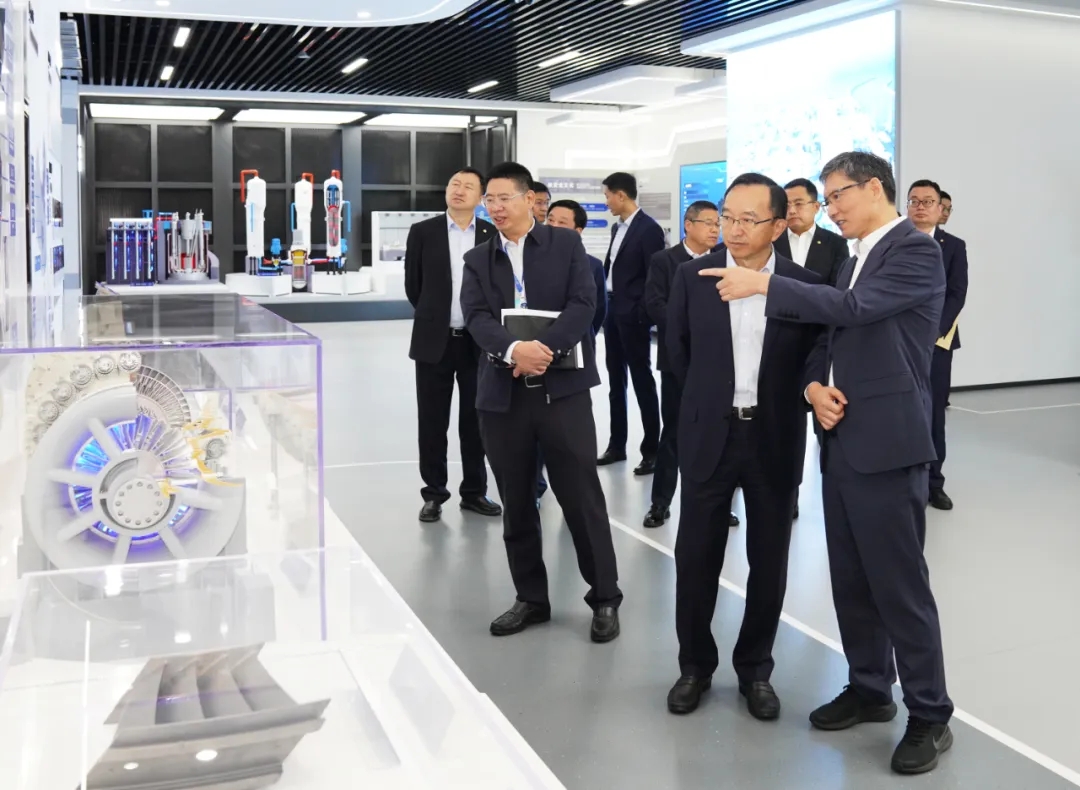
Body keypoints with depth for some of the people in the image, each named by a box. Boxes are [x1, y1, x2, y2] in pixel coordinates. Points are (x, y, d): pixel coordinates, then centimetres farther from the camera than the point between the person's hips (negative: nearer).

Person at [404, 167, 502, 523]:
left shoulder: (493, 235, 1)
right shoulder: (423, 232, 0)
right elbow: (413, 285, 6)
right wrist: (433, 316, 10)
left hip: (478, 341, 1)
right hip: (434, 341, -1)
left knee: (475, 422, 9)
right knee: (432, 423, 5)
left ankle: (474, 491, 21)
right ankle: (434, 493, 17)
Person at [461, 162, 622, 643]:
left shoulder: (566, 244, 5)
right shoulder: (478, 259, 11)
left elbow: (583, 304, -7)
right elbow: (476, 318, -5)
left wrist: (544, 349, -21)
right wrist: (514, 350, -24)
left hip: (562, 387, -3)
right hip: (502, 393, 3)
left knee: (582, 498, 2)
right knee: (516, 503, 10)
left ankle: (605, 598, 16)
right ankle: (530, 598, 25)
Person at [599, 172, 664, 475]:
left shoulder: (649, 229, -12)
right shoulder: (618, 228, 13)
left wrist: (642, 313, -15)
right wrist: (605, 304, 10)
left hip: (633, 316, -8)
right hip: (612, 311, 8)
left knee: (642, 381, -1)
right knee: (616, 382, 13)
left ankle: (651, 450, 6)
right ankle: (617, 445, 21)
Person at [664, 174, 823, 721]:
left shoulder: (805, 284, -3)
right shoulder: (693, 276, -1)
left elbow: (814, 360, 3)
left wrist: (774, 404, -2)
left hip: (775, 439, 0)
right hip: (709, 435, 1)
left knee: (769, 562, 8)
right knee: (696, 557, 6)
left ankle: (755, 668, 26)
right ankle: (695, 664, 25)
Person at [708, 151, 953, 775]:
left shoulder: (916, 250, -9)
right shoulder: (858, 257, 18)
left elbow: (853, 308, -24)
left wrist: (765, 284, -22)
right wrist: (815, 385, -2)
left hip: (886, 444, -8)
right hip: (842, 441, 9)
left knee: (899, 583, -3)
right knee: (851, 579, 14)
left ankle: (931, 715, 11)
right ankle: (870, 689, 28)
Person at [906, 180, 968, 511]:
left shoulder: (954, 246, 9)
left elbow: (956, 295, 0)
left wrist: (933, 331, -14)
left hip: (936, 341, 1)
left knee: (933, 413, 3)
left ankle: (933, 482, 12)